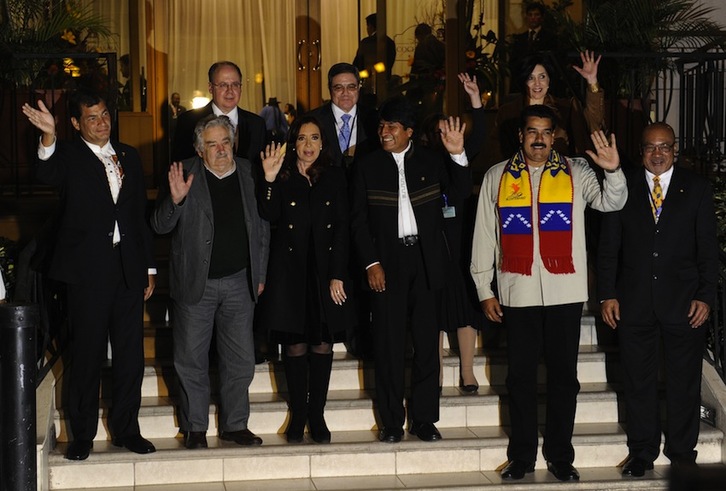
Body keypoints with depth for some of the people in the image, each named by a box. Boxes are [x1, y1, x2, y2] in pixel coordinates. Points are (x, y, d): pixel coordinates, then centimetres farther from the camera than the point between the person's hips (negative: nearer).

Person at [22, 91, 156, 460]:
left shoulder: (128, 156, 13)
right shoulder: (69, 157, -2)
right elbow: (48, 175, -26)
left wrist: (148, 267, 12)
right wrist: (48, 137, -45)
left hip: (129, 270, 4)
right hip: (89, 271, -4)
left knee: (130, 354, 8)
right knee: (87, 354, 2)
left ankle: (126, 429, 21)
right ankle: (82, 435, 13)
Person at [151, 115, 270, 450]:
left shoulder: (249, 174, 4)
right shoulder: (185, 175, -4)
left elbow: (262, 228, 12)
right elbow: (160, 226, -6)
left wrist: (260, 274, 10)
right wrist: (175, 199, -25)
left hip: (239, 282, 2)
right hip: (195, 283, -2)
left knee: (240, 360, 7)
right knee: (191, 361, 4)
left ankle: (234, 424, 20)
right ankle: (195, 428, 16)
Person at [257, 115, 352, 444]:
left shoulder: (335, 178, 7)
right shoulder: (282, 178, 3)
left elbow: (342, 229, 2)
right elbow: (270, 217, -12)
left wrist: (337, 276, -5)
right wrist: (269, 179, -24)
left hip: (326, 270, 1)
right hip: (290, 271, -1)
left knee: (323, 345, 3)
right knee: (295, 346, 1)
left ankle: (317, 416, 12)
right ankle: (298, 416, 10)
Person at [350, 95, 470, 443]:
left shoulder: (431, 162, 8)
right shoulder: (368, 167, 5)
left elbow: (459, 191, -2)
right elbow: (359, 219, 2)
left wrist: (458, 156, -16)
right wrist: (371, 263, -7)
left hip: (425, 259, 1)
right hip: (386, 262, -1)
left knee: (427, 342, 3)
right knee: (389, 343, 1)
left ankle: (424, 418, 13)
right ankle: (391, 421, 10)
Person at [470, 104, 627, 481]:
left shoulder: (576, 173, 4)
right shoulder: (497, 177, 6)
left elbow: (610, 202, -7)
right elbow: (484, 236, 7)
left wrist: (613, 171, -26)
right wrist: (484, 289, 4)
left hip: (565, 291, 0)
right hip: (517, 292, 1)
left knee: (564, 376, 6)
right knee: (520, 377, 7)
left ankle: (560, 456, 16)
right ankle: (522, 456, 17)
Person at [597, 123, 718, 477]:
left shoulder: (697, 188, 4)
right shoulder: (623, 188, 6)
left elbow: (708, 247, 3)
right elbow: (609, 247, 6)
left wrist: (705, 296, -4)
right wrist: (607, 295, -1)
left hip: (683, 301, 0)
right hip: (634, 301, 1)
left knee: (684, 382, 5)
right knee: (639, 381, 6)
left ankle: (682, 453, 17)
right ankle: (642, 453, 17)